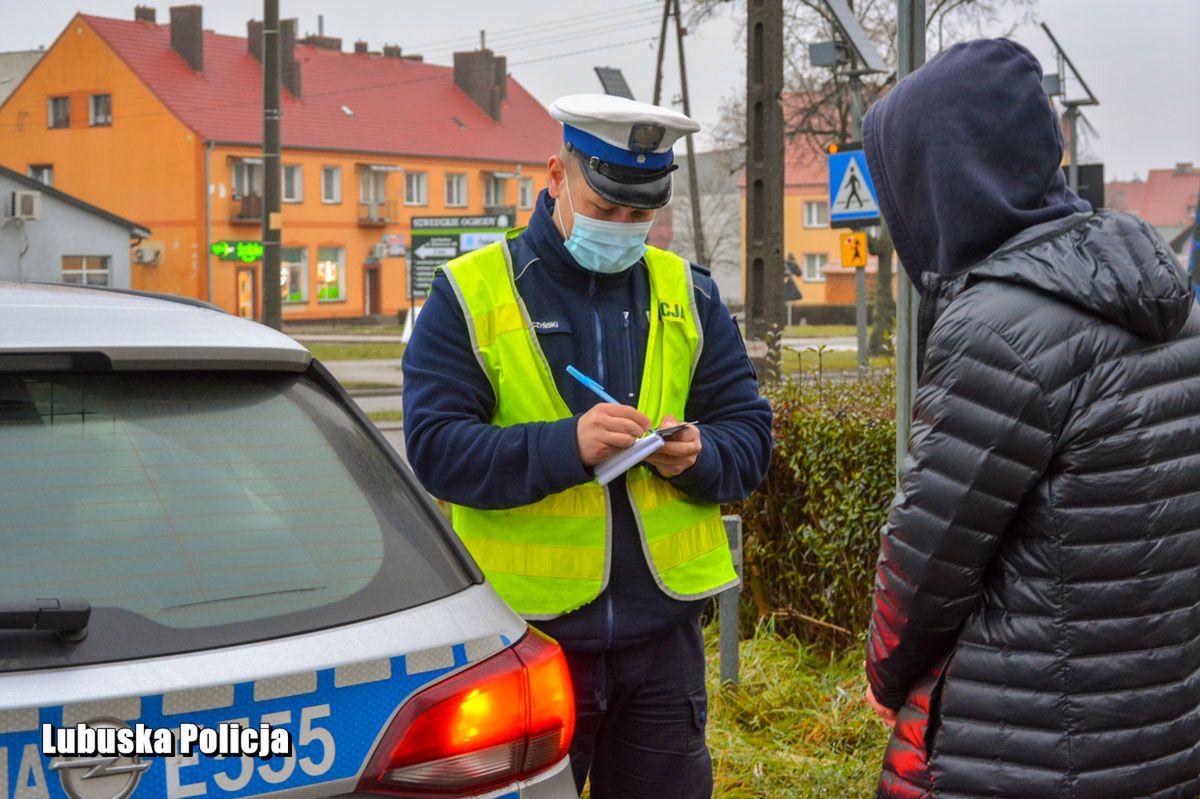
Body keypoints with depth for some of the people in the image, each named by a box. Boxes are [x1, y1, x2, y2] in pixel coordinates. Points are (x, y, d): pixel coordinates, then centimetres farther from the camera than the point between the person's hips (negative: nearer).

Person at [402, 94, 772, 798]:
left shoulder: (688, 295, 9)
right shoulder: (471, 295, -3)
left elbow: (750, 432, 9)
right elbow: (434, 447, -12)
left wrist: (700, 456, -14)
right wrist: (566, 445, -26)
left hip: (662, 631, 3)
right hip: (527, 632, -3)